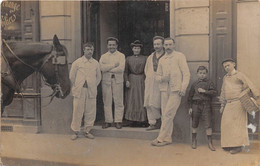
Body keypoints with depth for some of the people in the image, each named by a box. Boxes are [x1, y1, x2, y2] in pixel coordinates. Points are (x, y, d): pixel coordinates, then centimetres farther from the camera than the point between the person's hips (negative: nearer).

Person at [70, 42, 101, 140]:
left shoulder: (96, 63, 8)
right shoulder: (77, 62, 2)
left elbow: (98, 77, 18)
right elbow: (72, 76, 8)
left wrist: (93, 86, 13)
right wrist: (77, 86, 9)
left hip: (91, 91, 2)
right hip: (79, 91, -2)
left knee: (90, 112, 4)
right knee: (77, 112, 0)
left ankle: (87, 131, 17)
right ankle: (76, 132, 12)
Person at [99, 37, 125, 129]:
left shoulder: (121, 56, 6)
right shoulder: (103, 56, 13)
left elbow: (121, 68, -10)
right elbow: (101, 67, -5)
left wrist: (108, 69, -8)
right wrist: (114, 65, -10)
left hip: (118, 81, -2)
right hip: (106, 81, 2)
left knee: (118, 102, -1)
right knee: (107, 102, 3)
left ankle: (118, 121, 7)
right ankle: (108, 121, 11)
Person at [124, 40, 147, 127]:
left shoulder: (144, 58, 6)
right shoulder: (128, 59, 9)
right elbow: (125, 71, 7)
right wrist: (127, 81, -6)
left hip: (142, 81, -1)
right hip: (132, 81, 1)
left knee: (142, 100, -1)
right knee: (132, 101, 0)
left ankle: (142, 120, 6)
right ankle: (134, 120, 6)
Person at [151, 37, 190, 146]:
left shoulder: (179, 56, 3)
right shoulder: (162, 60, 17)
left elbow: (186, 73, -1)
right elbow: (158, 75, 22)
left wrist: (183, 88, -12)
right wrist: (162, 78, -2)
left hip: (176, 90, -5)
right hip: (164, 89, 5)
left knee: (168, 114, -10)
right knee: (164, 115, 3)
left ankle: (161, 138, -6)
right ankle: (167, 138, 11)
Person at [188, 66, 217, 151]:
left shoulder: (209, 83, 4)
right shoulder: (194, 84, 7)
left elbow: (214, 92, -7)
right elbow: (190, 96, 9)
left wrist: (204, 91, -14)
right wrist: (190, 107, 5)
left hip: (206, 105, -1)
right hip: (196, 105, 2)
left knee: (208, 124, -6)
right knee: (194, 124, 8)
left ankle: (210, 142, 2)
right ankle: (194, 141, 22)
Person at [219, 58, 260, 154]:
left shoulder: (239, 75, 1)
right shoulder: (225, 78, 19)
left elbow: (250, 86, -7)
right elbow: (223, 92, 24)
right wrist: (222, 105, 22)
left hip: (238, 103, -6)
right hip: (228, 104, 6)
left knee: (237, 123, -9)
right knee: (227, 124, 2)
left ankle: (238, 146, -7)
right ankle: (230, 144, 10)